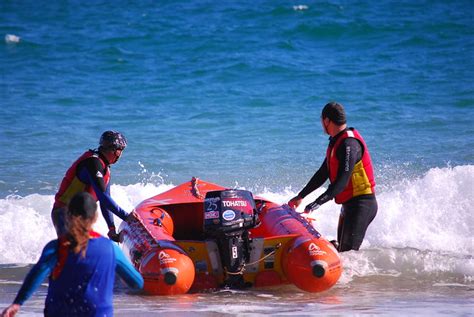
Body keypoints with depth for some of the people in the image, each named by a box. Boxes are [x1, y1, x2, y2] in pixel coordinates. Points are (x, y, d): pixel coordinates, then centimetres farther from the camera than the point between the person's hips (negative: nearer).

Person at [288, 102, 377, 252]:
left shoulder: (349, 144, -20)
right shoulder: (336, 142, 13)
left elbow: (342, 182, -27)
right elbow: (323, 174, 21)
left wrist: (315, 204, -31)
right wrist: (300, 197, 22)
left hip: (361, 204, -11)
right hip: (348, 204, 11)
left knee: (348, 253, -18)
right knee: (341, 249, 12)